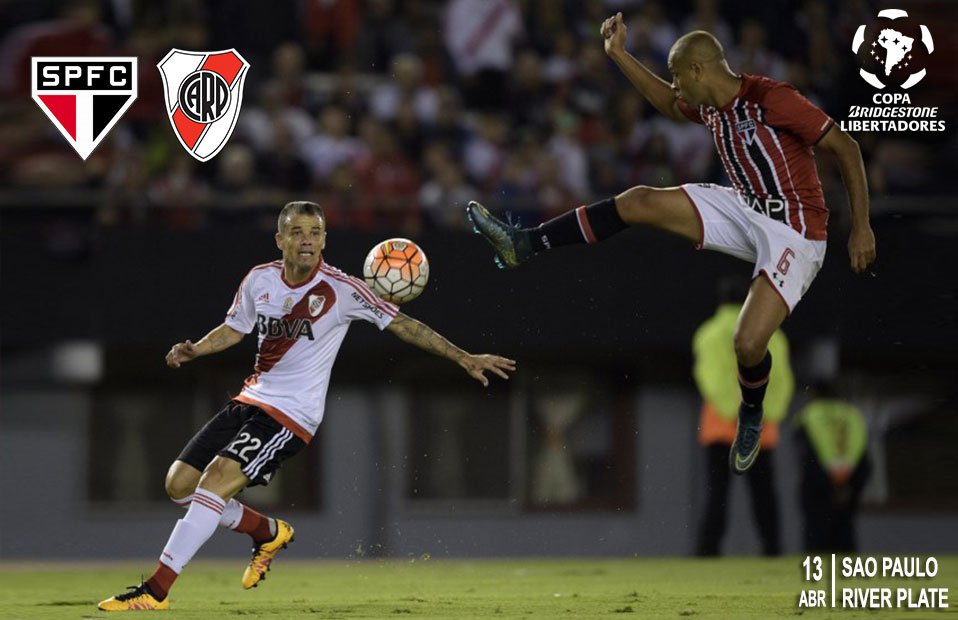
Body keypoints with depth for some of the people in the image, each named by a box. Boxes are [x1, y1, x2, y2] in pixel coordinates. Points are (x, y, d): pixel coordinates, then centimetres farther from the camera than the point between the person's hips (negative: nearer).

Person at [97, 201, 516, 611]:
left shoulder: (341, 290, -13)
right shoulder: (260, 280, 1)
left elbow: (401, 324, -9)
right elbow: (234, 329, 17)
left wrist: (464, 358, -12)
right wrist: (193, 350, -2)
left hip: (291, 413, -7)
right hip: (250, 401, 7)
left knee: (216, 480, -23)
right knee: (179, 485, 2)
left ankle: (155, 591, -22)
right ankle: (269, 533, 26)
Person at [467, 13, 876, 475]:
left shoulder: (772, 100, -23)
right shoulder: (711, 107, 3)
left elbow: (845, 147, -20)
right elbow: (670, 106, 27)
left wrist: (861, 228, -21)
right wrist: (619, 56, 19)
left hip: (795, 234, -8)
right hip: (746, 209, 8)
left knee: (748, 344, -21)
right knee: (640, 201, -2)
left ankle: (751, 417, 13)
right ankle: (524, 245, 2)